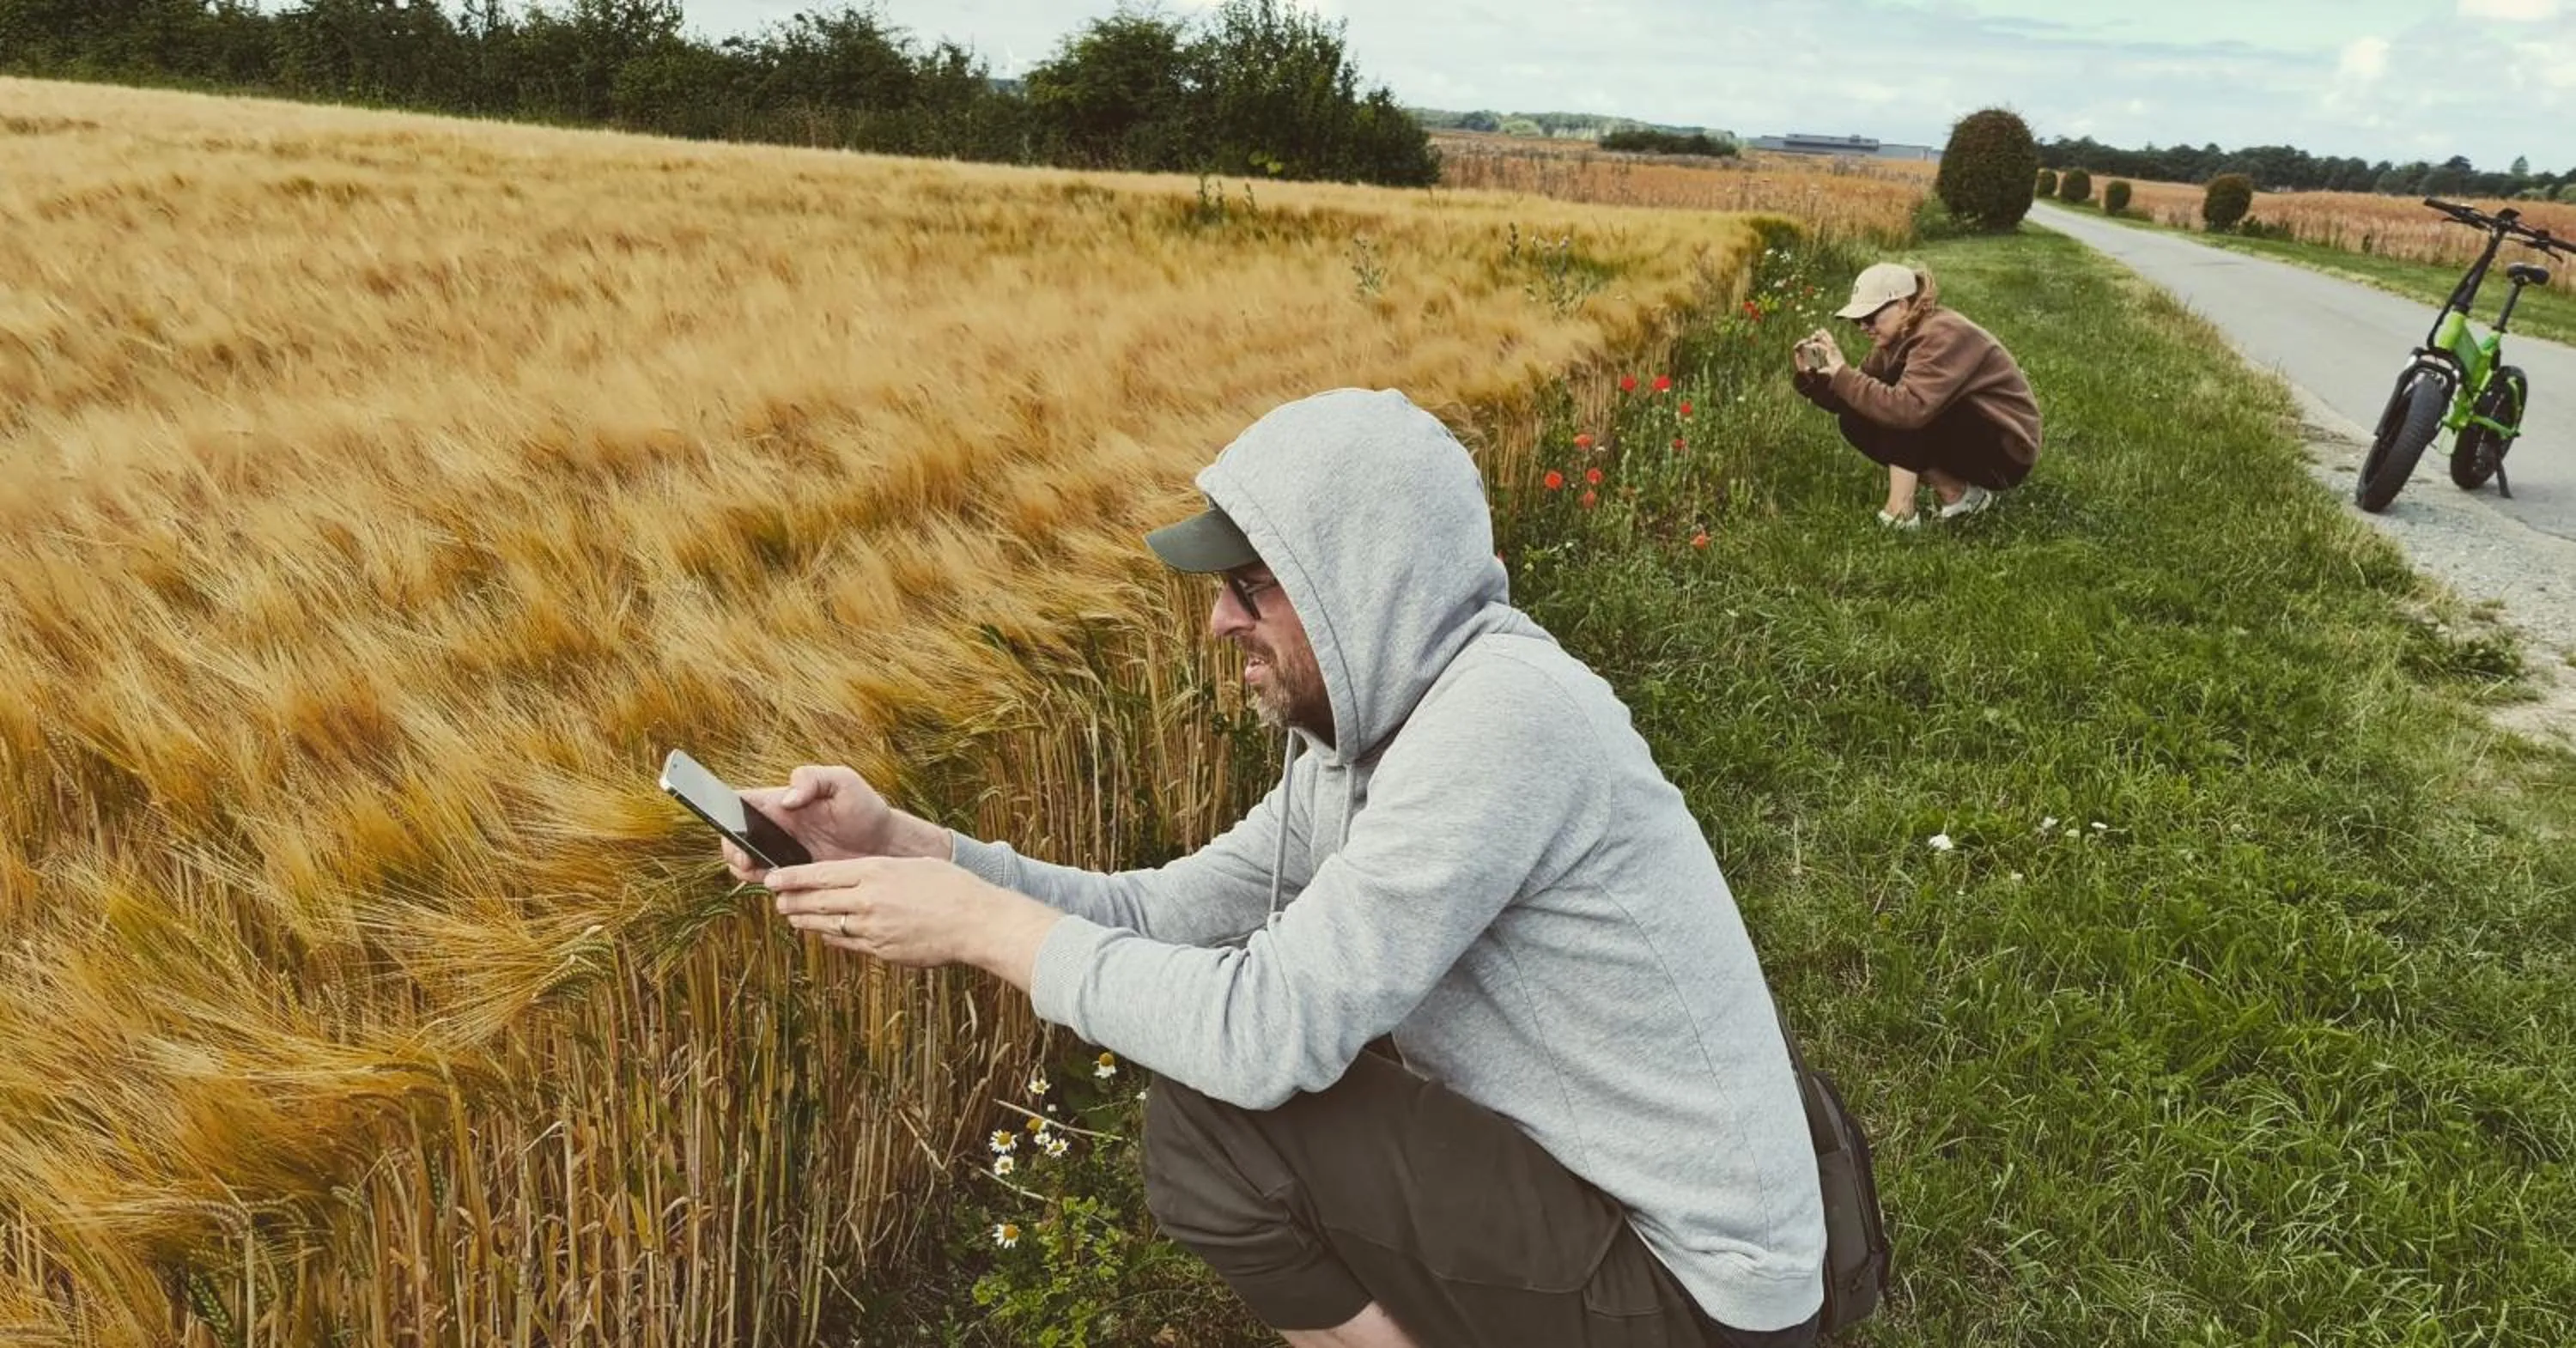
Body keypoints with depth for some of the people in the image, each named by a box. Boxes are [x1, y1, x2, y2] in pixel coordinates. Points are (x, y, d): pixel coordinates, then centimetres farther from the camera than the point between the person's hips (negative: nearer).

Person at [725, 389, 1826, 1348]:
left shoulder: (1505, 712, -27)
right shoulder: (1356, 743, 2)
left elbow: (1272, 1028, -29)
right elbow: (1158, 911, 5)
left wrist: (982, 924, -19)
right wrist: (903, 843, -5)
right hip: (1588, 1186, 9)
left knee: (1209, 1122, -17)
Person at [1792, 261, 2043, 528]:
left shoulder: (1943, 335, -25)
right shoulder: (1895, 338, 2)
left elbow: (1909, 409, -40)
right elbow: (1850, 401, 1)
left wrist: (1842, 374, -34)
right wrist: (1812, 376, -17)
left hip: (2006, 451, -9)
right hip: (1968, 438, 9)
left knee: (1900, 412, -27)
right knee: (1856, 418, -5)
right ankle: (1960, 491, -1)